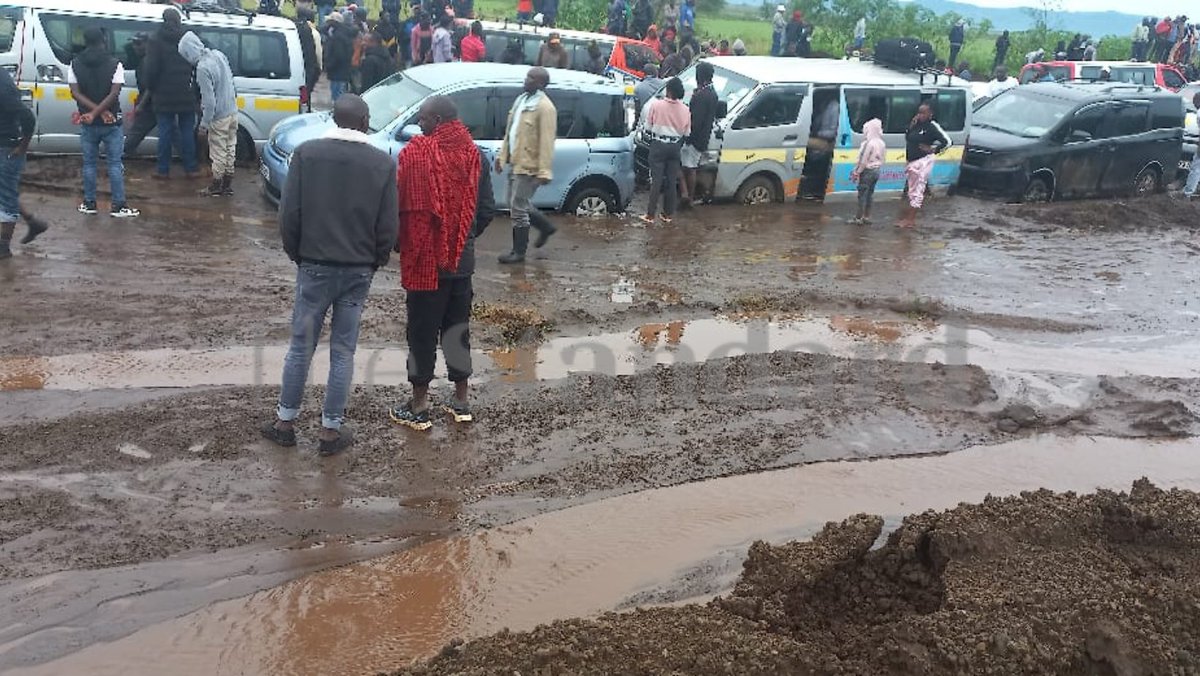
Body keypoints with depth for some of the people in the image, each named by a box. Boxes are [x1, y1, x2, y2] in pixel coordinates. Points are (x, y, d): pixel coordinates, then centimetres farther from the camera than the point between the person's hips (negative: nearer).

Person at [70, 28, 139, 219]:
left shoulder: (75, 64, 0)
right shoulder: (115, 64, -7)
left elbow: (75, 93, -6)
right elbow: (114, 93, -15)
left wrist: (95, 112, -11)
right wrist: (96, 113, -15)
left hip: (87, 124, 2)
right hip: (112, 123, -2)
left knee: (89, 164, 12)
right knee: (115, 164, 3)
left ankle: (89, 204, 16)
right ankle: (118, 206, 2)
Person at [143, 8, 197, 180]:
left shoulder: (156, 40, -4)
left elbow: (151, 69, -7)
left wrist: (151, 88, 7)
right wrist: (195, 87, 5)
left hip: (164, 95, -1)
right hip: (187, 96, 1)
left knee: (165, 133, 5)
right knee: (187, 132, 8)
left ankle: (163, 170, 9)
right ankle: (191, 169, 11)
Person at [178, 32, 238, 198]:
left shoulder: (202, 69, -24)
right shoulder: (218, 55, -2)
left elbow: (209, 101, -22)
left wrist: (204, 125, -14)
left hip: (219, 117, -8)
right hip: (232, 111, 8)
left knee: (218, 154, 7)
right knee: (230, 149, 17)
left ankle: (216, 187, 20)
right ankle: (228, 184, 27)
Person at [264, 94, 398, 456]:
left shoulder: (306, 153, -5)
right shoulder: (383, 163, -4)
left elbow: (288, 213, -6)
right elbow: (389, 225, -4)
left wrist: (296, 254, 9)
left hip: (314, 266, 0)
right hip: (359, 270, 0)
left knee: (301, 346, 12)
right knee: (343, 352, 8)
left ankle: (285, 421, 21)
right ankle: (331, 430, 14)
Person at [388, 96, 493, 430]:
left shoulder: (415, 152, -14)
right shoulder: (475, 155, 4)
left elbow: (401, 205, -15)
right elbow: (487, 208, 7)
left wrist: (399, 243, 2)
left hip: (425, 259, -5)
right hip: (462, 259, 5)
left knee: (422, 331, 4)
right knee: (457, 328, 14)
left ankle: (419, 407, 12)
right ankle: (461, 402, 22)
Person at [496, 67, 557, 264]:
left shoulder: (544, 107, -16)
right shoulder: (521, 100, 12)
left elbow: (546, 141, -21)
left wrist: (544, 171, -25)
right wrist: (502, 155, 18)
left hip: (529, 166, -9)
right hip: (515, 162, 9)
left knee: (518, 207, -4)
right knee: (518, 204, 18)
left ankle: (519, 252, 8)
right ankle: (545, 227, 37)